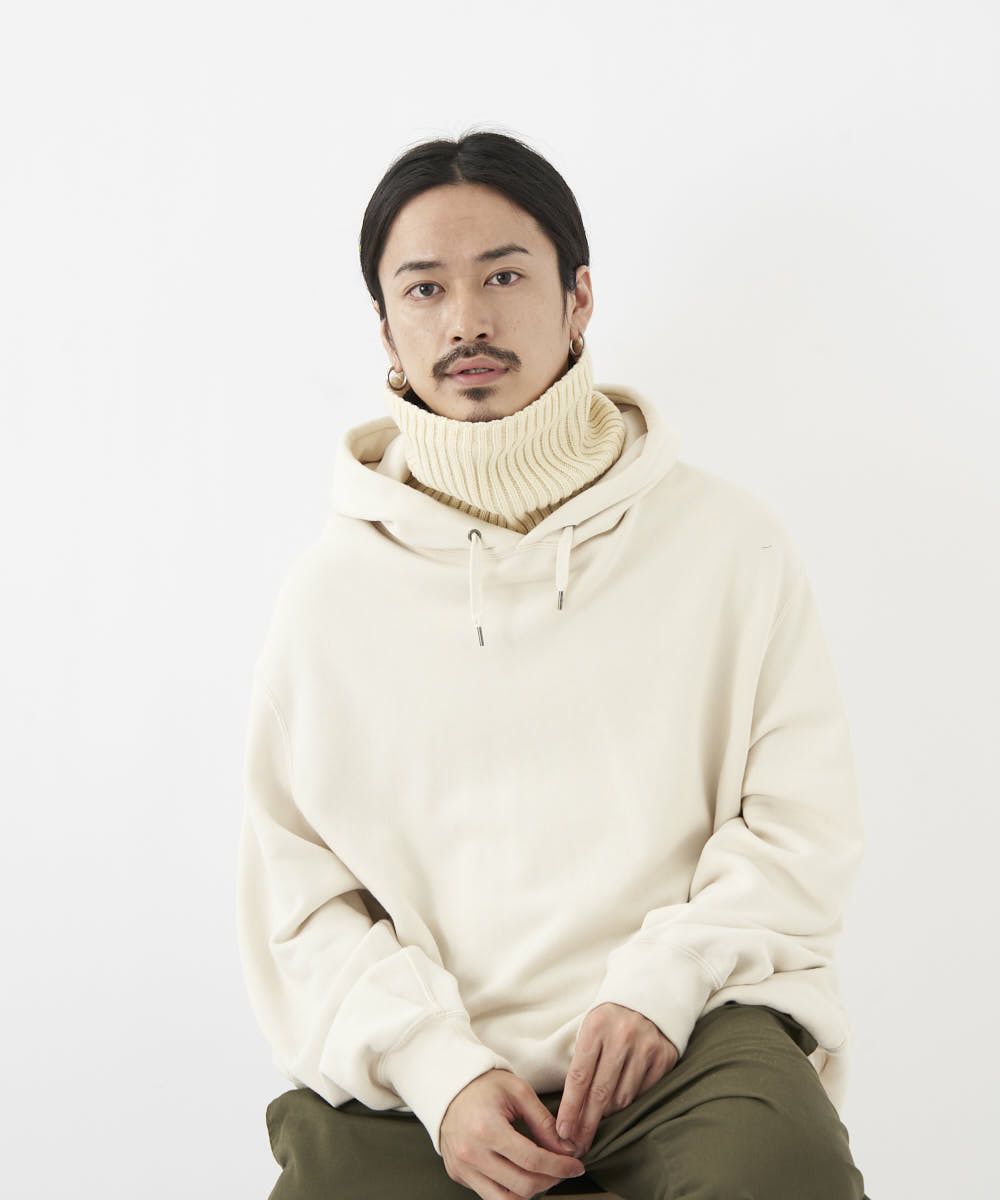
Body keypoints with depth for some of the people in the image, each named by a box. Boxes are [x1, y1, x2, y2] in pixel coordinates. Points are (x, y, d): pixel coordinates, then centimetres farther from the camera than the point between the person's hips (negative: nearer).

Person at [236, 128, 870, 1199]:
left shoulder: (728, 541, 8)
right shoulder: (331, 588, 10)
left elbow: (801, 824, 6)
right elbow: (296, 891, 6)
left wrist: (662, 982, -11)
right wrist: (436, 1068, -9)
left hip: (689, 1033, -1)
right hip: (415, 1060, 1)